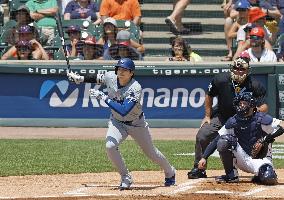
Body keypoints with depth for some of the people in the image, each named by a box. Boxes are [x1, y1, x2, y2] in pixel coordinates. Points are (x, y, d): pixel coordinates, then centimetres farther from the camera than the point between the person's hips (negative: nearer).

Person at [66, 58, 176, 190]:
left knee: (150, 152, 11)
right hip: (117, 121, 4)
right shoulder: (110, 77, -16)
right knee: (110, 146, -23)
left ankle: (170, 173, 41)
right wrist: (79, 78, 0)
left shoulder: (135, 89, -34)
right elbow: (97, 78, 8)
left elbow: (123, 111, -43)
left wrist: (103, 97, -42)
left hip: (136, 123, -4)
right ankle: (126, 178, -6)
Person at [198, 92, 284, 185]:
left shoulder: (261, 119, -10)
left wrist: (263, 141, -19)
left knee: (268, 179, -34)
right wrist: (204, 158, -14)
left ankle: (260, 175, 5)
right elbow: (215, 141, -3)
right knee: (223, 141, -21)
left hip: (260, 159, -3)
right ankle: (231, 175, -9)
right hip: (243, 159, 3)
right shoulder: (233, 122, -1)